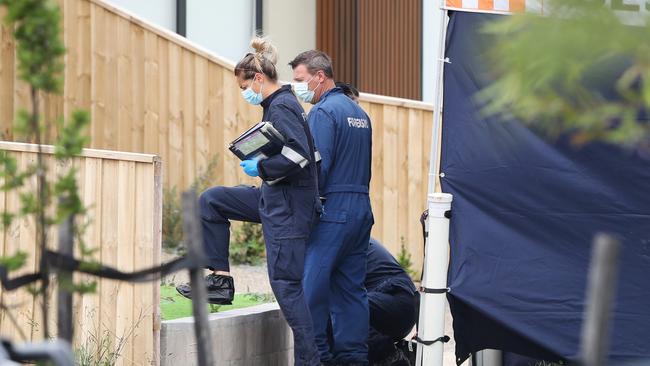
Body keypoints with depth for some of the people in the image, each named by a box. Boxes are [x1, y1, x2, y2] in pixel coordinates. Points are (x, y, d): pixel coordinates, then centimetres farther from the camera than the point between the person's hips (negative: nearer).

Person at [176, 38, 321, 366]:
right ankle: (221, 279, 13)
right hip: (273, 199, 10)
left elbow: (299, 154, -28)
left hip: (288, 208, -10)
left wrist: (261, 167, -16)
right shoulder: (278, 105, 13)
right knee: (210, 200, 13)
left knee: (285, 283, -7)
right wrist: (261, 166, 12)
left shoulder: (281, 107, -17)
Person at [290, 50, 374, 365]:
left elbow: (318, 167, -17)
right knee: (351, 287, 10)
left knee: (311, 285, -6)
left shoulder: (323, 112, -10)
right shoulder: (359, 112, 18)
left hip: (332, 210, -9)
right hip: (361, 207, 9)